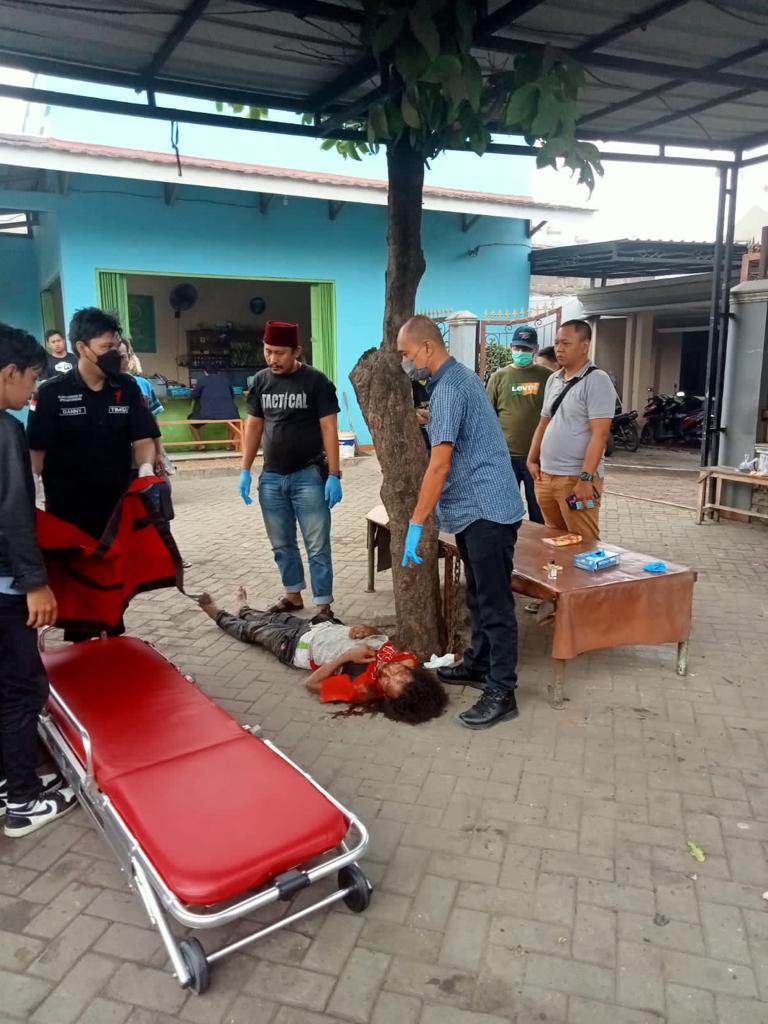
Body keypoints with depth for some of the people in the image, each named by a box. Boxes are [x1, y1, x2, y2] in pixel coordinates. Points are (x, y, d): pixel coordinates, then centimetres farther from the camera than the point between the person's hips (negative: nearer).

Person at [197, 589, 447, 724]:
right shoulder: (407, 660, -31)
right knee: (279, 618, 31)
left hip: (299, 647, -5)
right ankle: (245, 611, 68)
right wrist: (367, 628, -27)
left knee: (252, 631, 22)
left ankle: (218, 615, 56)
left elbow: (312, 683, -32)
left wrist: (347, 656, -41)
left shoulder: (362, 689, -44)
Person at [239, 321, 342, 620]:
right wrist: (245, 471, 8)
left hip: (308, 475, -5)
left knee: (317, 546, 0)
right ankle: (292, 595, 30)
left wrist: (334, 475, -14)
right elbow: (254, 426, 12)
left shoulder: (315, 381, -7)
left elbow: (329, 428, -9)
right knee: (282, 544, 14)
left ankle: (323, 605, 8)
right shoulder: (261, 380, 7)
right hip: (271, 477, 5)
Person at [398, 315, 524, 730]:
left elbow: (439, 465, -23)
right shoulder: (460, 376, 14)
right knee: (478, 595, 19)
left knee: (494, 602, -5)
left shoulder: (448, 389, -18)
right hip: (475, 508, 11)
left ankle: (501, 692, 2)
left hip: (486, 510, -11)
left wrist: (415, 525, -20)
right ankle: (478, 664, 32)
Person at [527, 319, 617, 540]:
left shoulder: (597, 381, -10)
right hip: (546, 476, 7)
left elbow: (599, 435, -16)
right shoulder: (553, 379, 13)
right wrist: (532, 460, 13)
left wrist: (586, 478, -21)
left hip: (576, 479, -7)